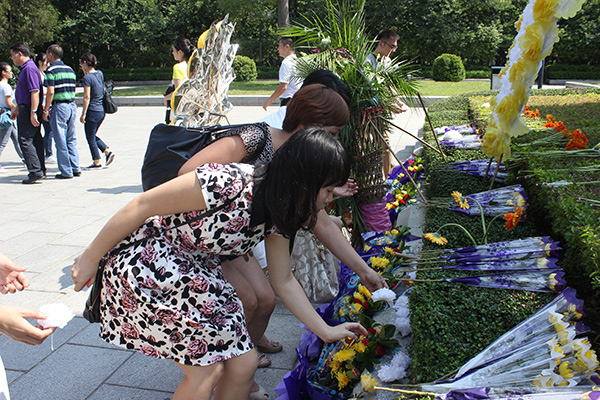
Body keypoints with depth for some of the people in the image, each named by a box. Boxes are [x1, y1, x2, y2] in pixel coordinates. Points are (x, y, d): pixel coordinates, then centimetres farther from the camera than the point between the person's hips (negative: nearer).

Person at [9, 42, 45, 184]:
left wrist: (33, 112, -25)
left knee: (25, 140, -10)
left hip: (29, 110, -10)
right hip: (25, 109, 10)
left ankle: (35, 171, -9)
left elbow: (35, 92, -22)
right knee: (35, 140, 12)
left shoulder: (29, 69, -14)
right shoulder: (25, 68, 19)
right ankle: (40, 170, 18)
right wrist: (17, 108, 31)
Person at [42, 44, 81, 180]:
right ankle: (76, 168, 13)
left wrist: (45, 110, -7)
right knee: (71, 139, 13)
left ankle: (66, 171, 3)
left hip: (60, 106, -7)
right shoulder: (70, 69, 13)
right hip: (72, 106, 7)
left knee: (61, 141, 0)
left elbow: (51, 92, -14)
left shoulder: (51, 70, -8)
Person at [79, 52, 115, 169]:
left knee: (90, 137, 6)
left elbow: (87, 97, -18)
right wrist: (84, 69, 20)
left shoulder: (87, 78, -16)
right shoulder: (100, 74, 6)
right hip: (102, 111, 8)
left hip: (92, 111, -8)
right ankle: (108, 151, 9)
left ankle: (97, 162, 11)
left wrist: (83, 114, -13)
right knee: (93, 135, 22)